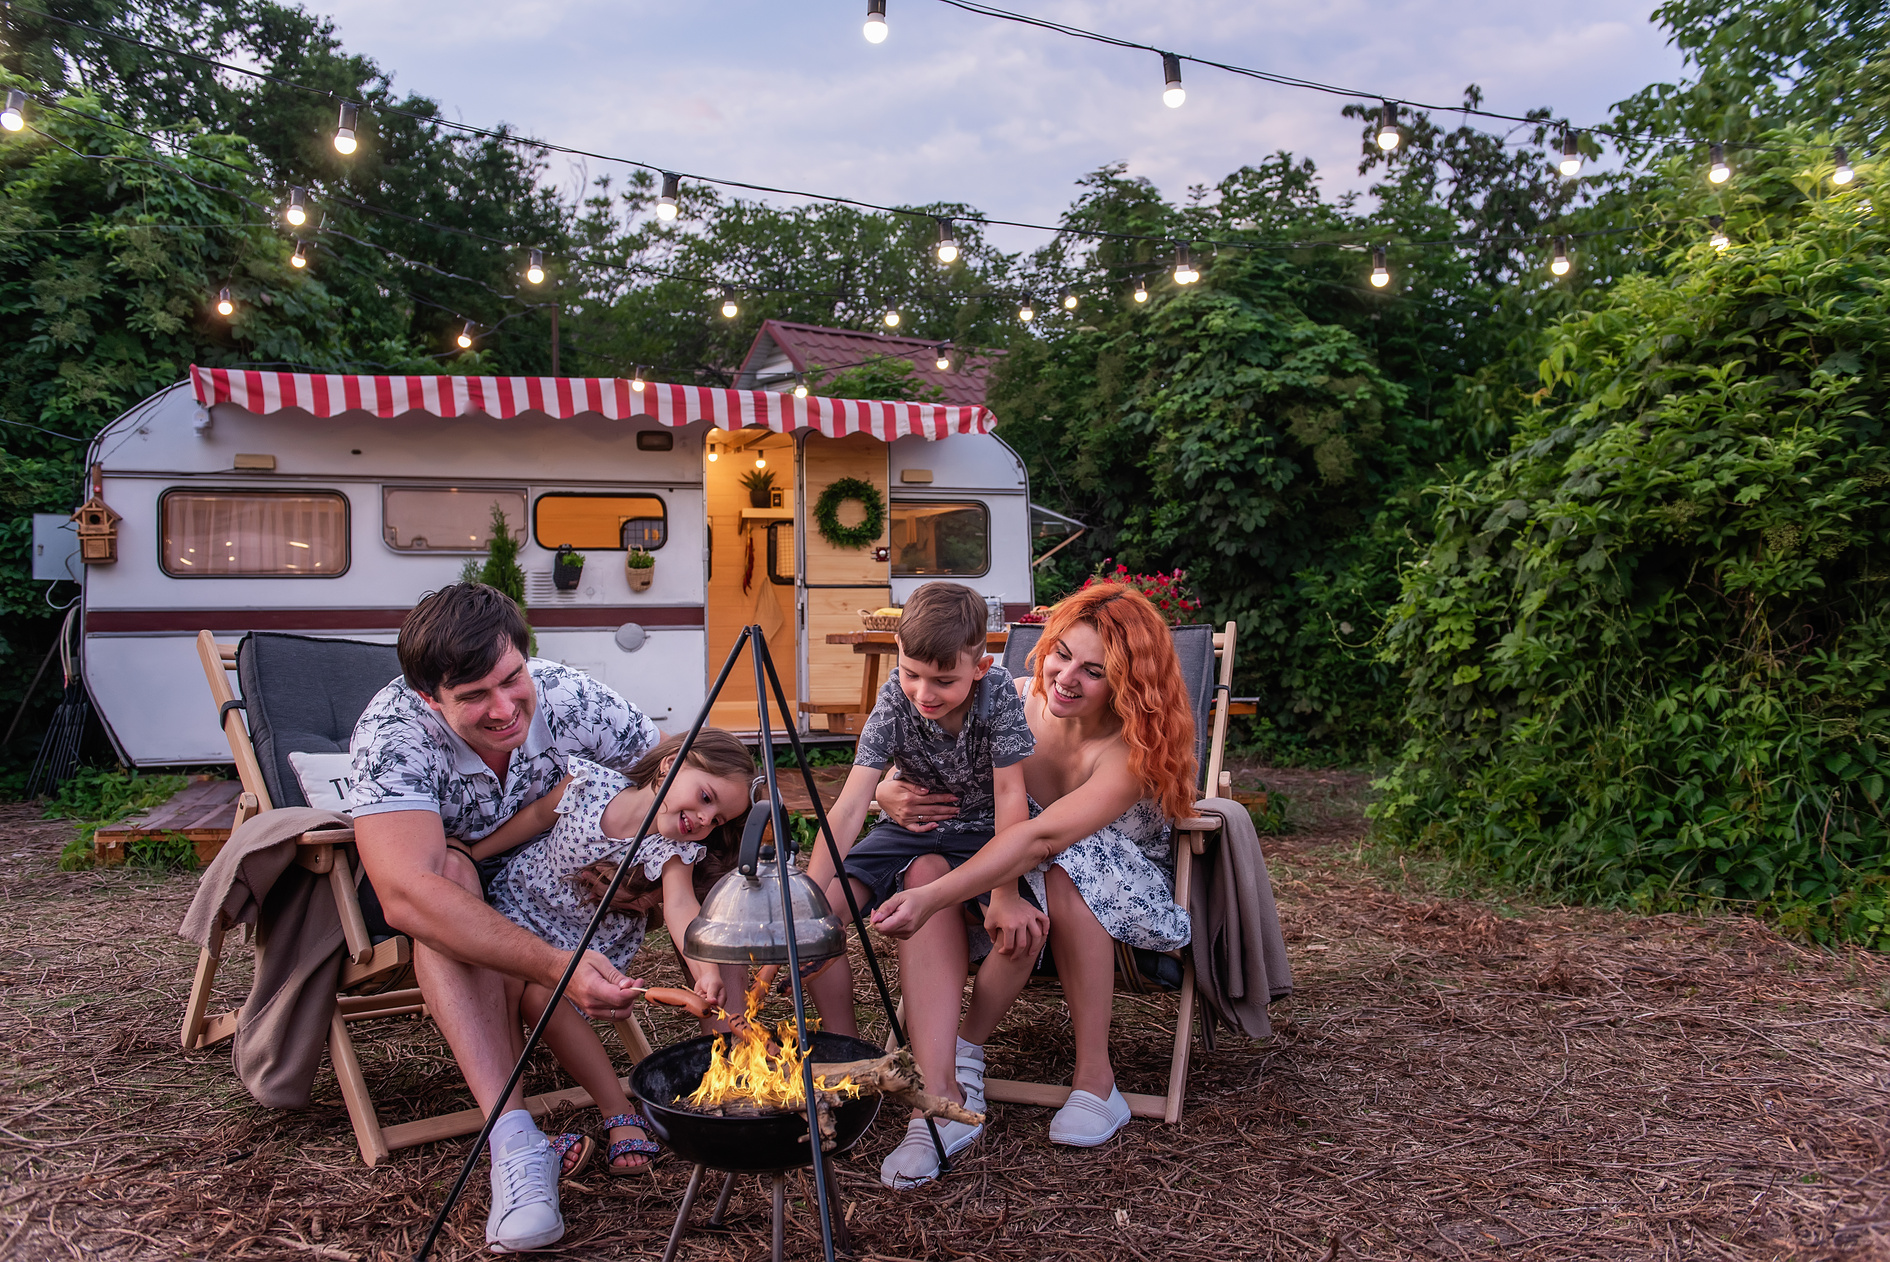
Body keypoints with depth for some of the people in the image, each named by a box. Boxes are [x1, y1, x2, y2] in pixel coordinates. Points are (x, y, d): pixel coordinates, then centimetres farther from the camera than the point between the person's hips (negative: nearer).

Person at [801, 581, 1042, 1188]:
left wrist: (1005, 895, -27)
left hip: (980, 834, -2)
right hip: (909, 827, 2)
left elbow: (1009, 795, -21)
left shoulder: (998, 691, -24)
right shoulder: (895, 699, -21)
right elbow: (850, 804, -28)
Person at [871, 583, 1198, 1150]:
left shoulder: (1135, 747, -25)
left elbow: (1042, 837, -39)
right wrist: (890, 796, -25)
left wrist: (933, 898, -49)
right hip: (1009, 886, 4)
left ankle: (1094, 1081, -24)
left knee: (1067, 868, -38)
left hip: (1127, 902, -3)